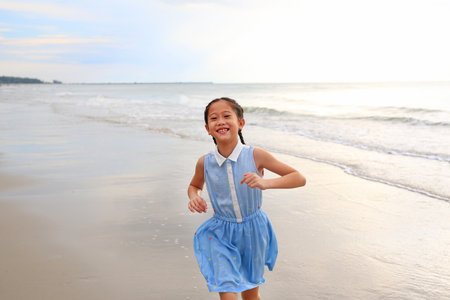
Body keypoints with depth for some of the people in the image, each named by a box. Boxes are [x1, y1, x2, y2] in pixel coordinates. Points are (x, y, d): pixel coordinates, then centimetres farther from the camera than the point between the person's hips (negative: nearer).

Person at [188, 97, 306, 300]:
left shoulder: (255, 156, -17)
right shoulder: (205, 163, -10)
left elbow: (300, 179, -14)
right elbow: (194, 186, 13)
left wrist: (266, 183, -30)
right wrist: (194, 198, -10)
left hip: (253, 231, 0)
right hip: (221, 235, 0)